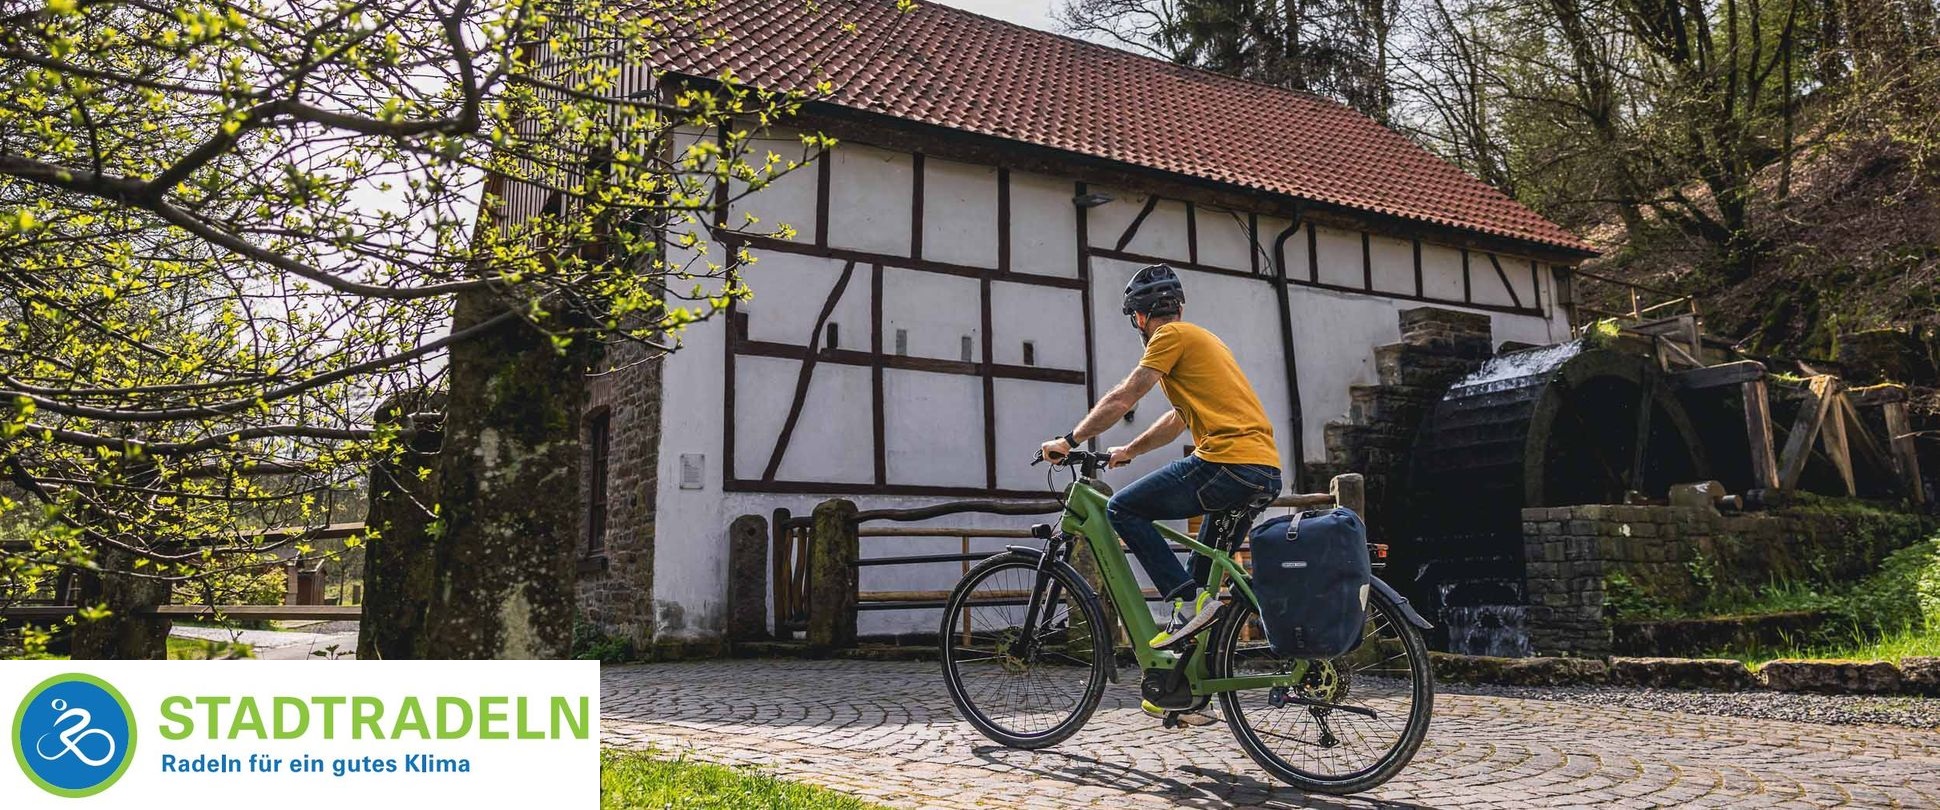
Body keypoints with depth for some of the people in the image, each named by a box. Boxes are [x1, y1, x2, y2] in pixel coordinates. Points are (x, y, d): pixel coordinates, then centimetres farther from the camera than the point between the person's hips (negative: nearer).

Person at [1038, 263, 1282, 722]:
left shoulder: (1172, 336, -1)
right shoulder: (1200, 339, 28)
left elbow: (1121, 399, -5)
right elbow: (1179, 419, 33)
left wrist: (1070, 441, 3)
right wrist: (1127, 452, 35)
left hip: (1227, 460, -10)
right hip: (1265, 472, 10)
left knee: (1123, 509, -4)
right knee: (1206, 577, 15)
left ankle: (1187, 601, -10)